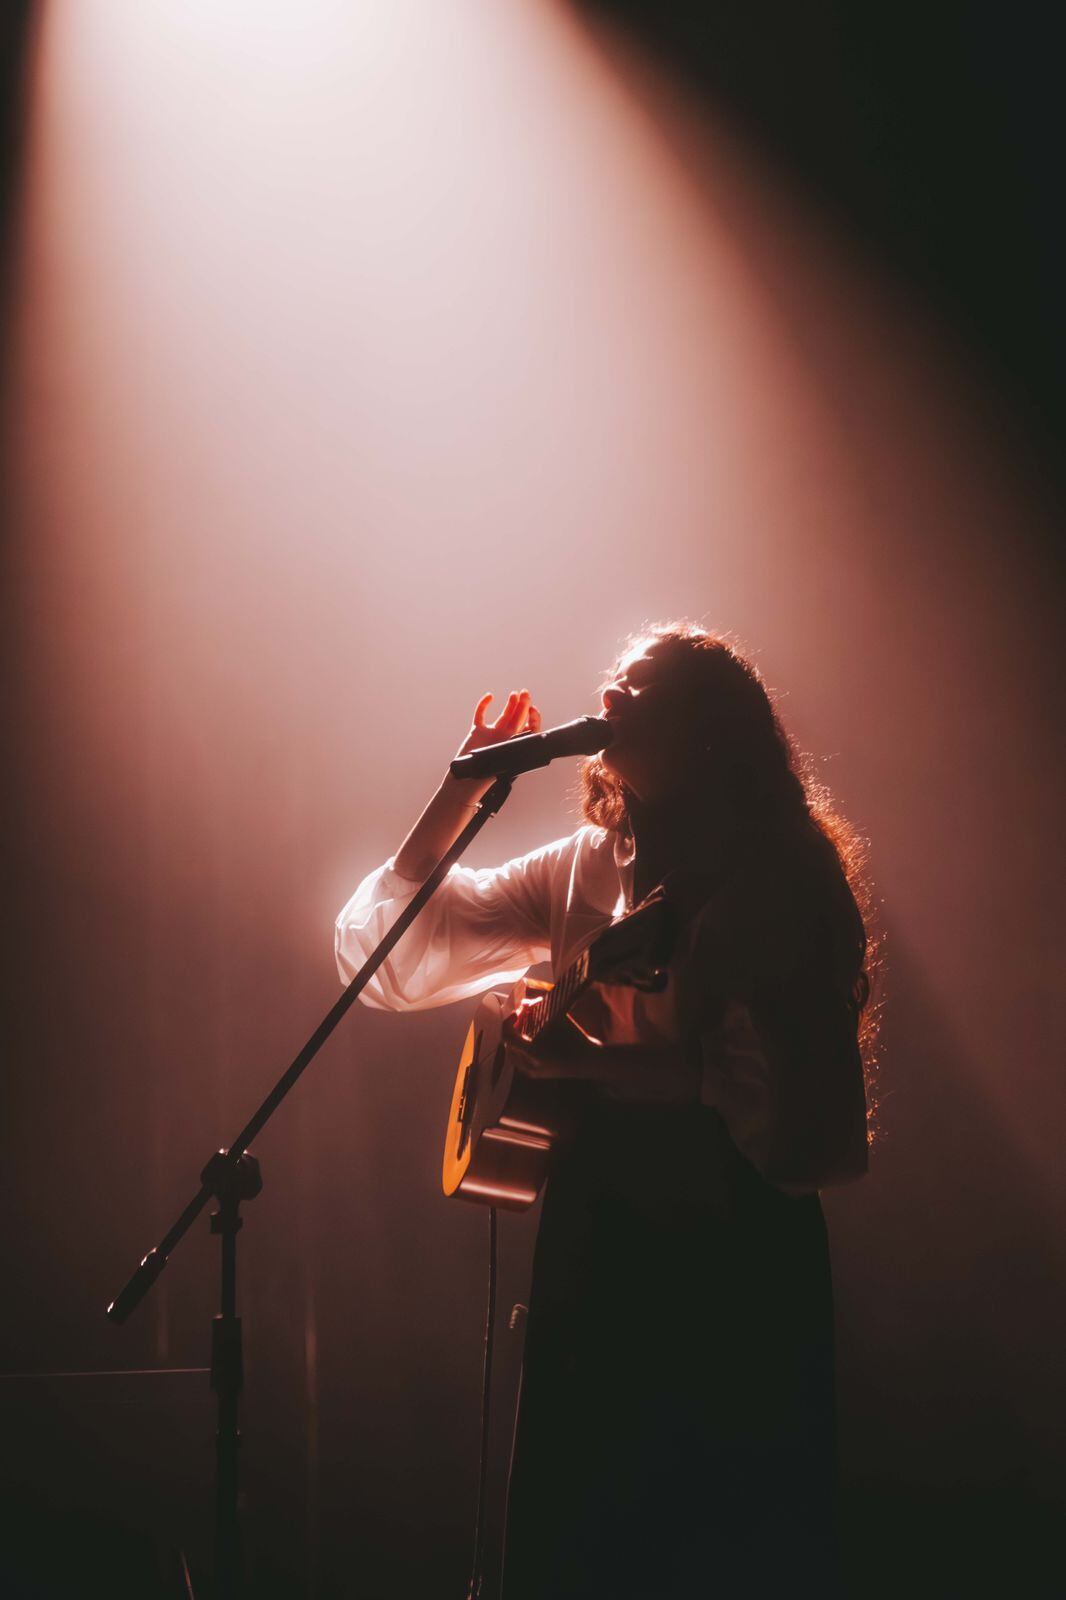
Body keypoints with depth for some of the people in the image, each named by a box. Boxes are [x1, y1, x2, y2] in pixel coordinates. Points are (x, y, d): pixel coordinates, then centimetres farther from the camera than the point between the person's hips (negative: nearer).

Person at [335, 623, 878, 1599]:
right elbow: (380, 952, 5)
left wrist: (598, 1063, -20)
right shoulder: (584, 869, 7)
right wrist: (467, 787, 0)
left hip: (739, 1239, -4)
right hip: (603, 1228, 4)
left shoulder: (785, 883, -6)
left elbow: (781, 1083, -15)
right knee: (577, 1520, 11)